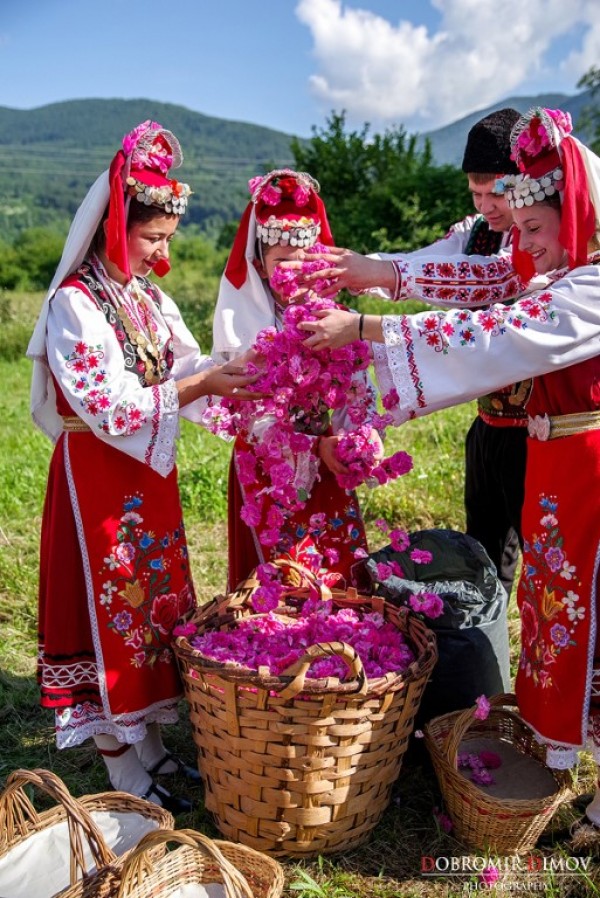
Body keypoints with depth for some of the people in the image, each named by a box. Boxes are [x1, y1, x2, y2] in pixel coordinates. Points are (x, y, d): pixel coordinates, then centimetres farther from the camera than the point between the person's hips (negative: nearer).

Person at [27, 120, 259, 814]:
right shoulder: (74, 303, -16)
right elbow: (107, 406, -23)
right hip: (98, 475, -8)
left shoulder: (146, 295, 8)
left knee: (156, 601, 14)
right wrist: (200, 385, -25)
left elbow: (184, 367, 8)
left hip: (148, 470, 8)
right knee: (111, 608, 2)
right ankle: (124, 775, 19)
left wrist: (231, 370, -11)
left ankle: (150, 745, 31)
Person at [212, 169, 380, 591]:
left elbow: (359, 393, 0)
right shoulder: (243, 324, -9)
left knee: (342, 572, 12)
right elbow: (256, 417, -14)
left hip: (330, 467, 4)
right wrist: (314, 446, -25)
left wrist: (365, 435, -20)